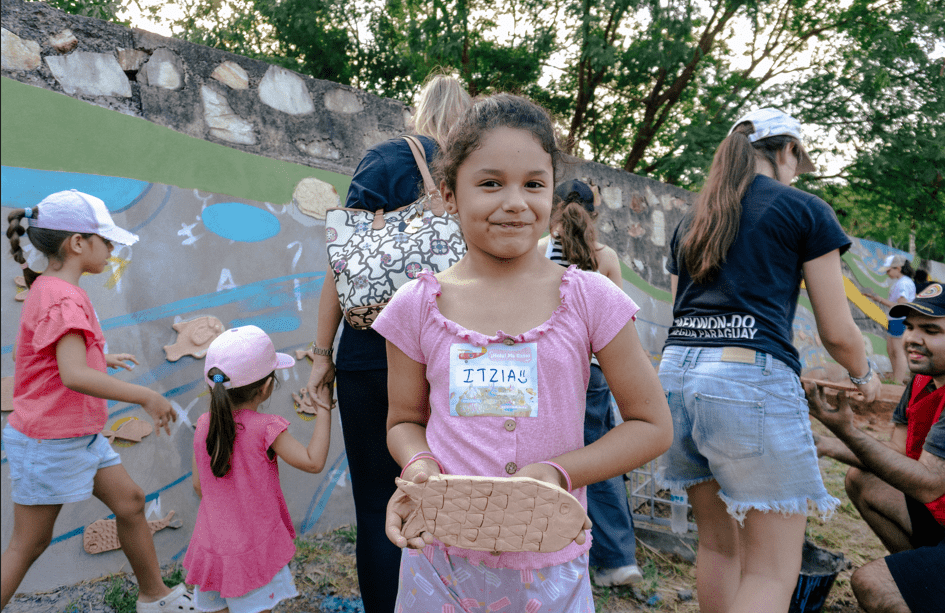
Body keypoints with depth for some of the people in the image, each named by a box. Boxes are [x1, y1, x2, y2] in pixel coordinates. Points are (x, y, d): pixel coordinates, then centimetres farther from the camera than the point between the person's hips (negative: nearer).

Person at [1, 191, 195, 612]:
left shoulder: (49, 289, 7)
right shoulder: (64, 299, -24)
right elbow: (74, 376, -36)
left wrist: (102, 358, 24)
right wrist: (146, 397, -30)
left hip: (78, 436, 9)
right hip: (50, 441, -9)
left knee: (129, 502, 14)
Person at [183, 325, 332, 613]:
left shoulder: (204, 425, -3)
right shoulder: (266, 428, -20)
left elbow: (199, 485, 7)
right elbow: (313, 461, -20)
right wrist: (323, 410, -13)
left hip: (211, 544, 6)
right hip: (253, 552, -6)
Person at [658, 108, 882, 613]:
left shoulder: (690, 220, 21)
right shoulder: (804, 210, 5)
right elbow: (836, 332, 4)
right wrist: (863, 376, 27)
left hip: (676, 370, 7)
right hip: (750, 379, -6)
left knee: (717, 545, 20)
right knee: (772, 571, 2)